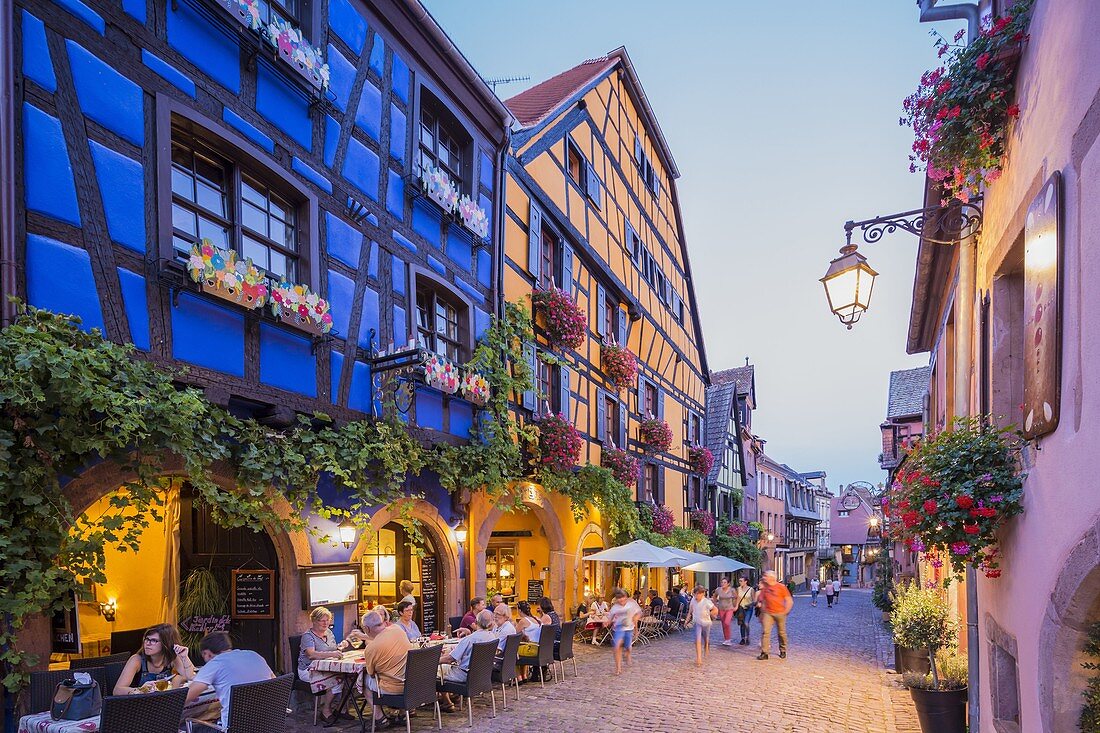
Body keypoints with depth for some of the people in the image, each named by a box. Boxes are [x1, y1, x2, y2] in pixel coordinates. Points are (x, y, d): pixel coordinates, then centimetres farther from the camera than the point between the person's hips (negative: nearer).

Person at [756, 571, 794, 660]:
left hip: (780, 613, -2)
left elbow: (790, 601, -2)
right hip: (768, 613, 2)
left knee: (782, 633, 10)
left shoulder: (781, 587, -6)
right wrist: (762, 610, 11)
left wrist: (785, 611, -5)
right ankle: (764, 653, -11)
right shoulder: (764, 588, 5)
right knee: (765, 632, -10)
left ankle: (783, 651, 29)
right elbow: (761, 600, 19)